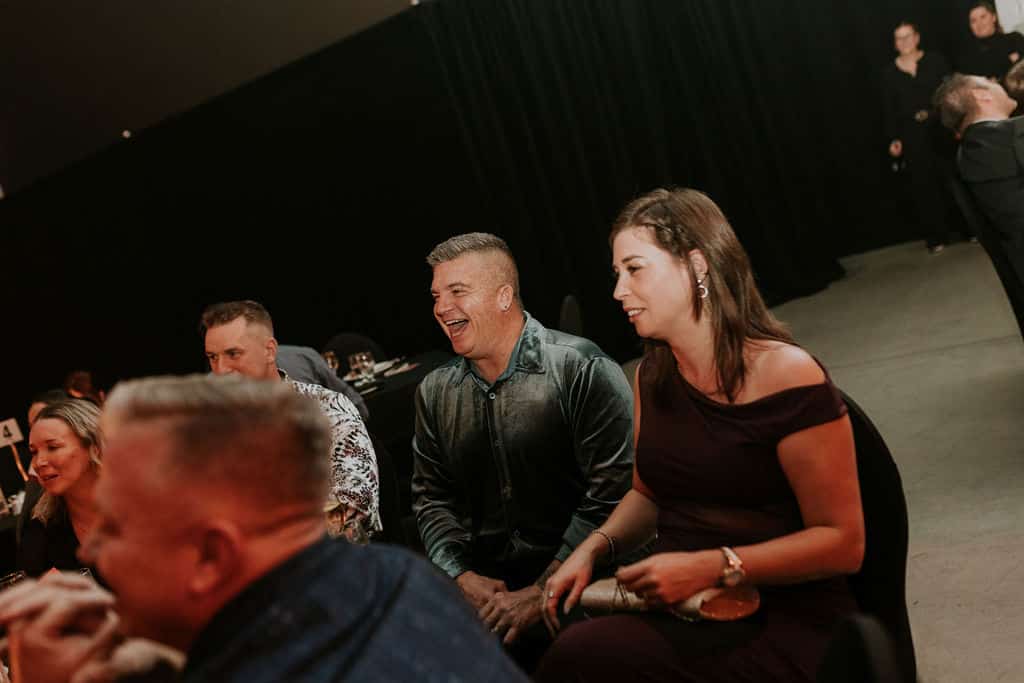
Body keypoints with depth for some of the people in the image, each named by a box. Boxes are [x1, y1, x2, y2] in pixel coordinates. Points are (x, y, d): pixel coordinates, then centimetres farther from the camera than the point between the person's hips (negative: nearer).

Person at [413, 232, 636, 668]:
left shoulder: (581, 369, -8)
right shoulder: (434, 392, 10)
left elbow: (611, 493, -12)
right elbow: (431, 498, 13)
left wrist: (542, 592, -15)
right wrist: (462, 577, -4)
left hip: (568, 583, -4)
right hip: (480, 586, 5)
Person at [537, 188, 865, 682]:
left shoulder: (787, 378, -14)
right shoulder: (652, 377, 7)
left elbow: (842, 542, -12)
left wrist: (711, 568, -21)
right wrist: (593, 548, 1)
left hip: (783, 622, -6)